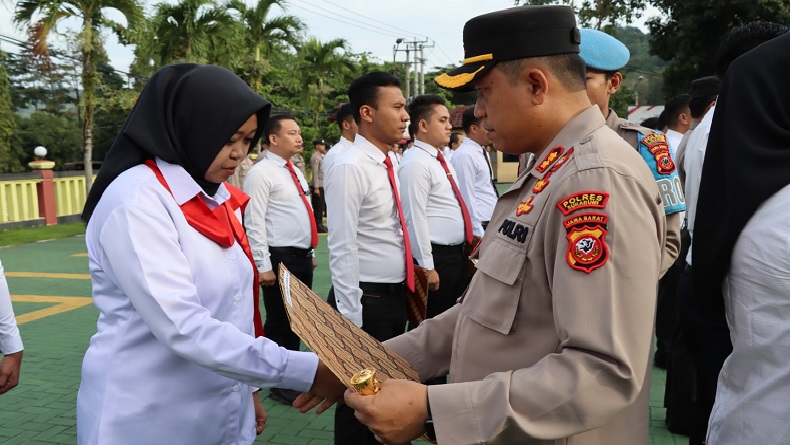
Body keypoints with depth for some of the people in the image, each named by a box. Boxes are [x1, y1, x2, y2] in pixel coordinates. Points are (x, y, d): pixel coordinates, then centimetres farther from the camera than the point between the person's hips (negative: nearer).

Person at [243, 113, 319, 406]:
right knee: (280, 322, 2)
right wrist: (263, 266, -18)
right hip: (280, 258, -8)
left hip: (302, 256, 8)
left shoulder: (295, 172, 15)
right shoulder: (261, 173, -12)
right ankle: (280, 384, 16)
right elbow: (254, 223, -16)